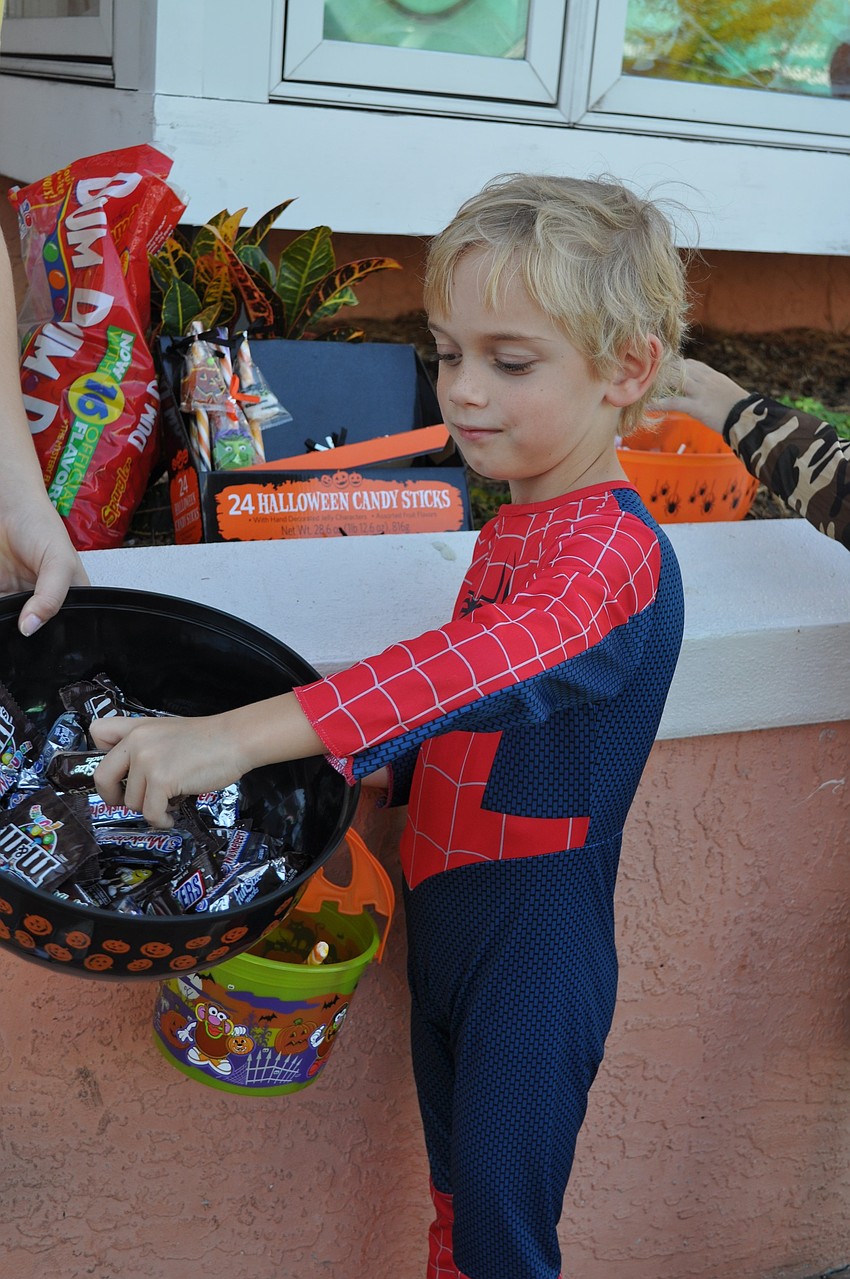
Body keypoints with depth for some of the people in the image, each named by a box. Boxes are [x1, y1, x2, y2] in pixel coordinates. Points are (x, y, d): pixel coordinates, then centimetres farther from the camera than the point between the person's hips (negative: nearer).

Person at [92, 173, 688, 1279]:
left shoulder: (613, 551, -21)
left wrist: (242, 735, -48)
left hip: (536, 946, -9)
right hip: (446, 916, 9)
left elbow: (486, 663, -40)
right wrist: (355, 766, 2)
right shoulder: (513, 532, 10)